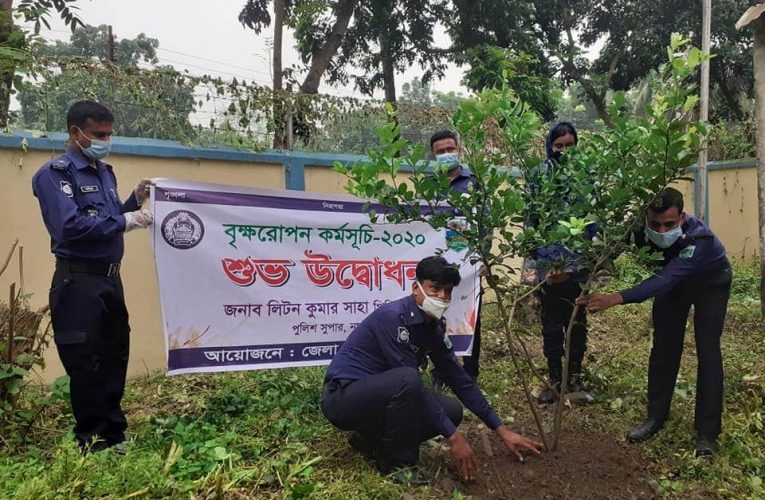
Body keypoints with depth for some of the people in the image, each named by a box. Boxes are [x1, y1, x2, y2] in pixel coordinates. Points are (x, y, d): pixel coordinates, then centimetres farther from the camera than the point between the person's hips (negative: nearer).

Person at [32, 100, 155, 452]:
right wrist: (125, 221, -22)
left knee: (114, 355, 14)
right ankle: (92, 441, 14)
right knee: (86, 363, 0)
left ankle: (114, 433, 28)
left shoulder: (104, 172, 15)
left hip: (110, 277, 8)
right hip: (78, 281, -8)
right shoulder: (55, 173, -10)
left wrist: (135, 201, 4)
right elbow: (70, 226, -23)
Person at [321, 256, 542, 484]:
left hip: (381, 394, 8)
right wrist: (454, 437, -23)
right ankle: (397, 462, -10)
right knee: (407, 379, -34)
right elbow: (413, 382, -27)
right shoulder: (392, 317, -25)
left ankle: (372, 438, 10)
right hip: (342, 397, -8)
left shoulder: (433, 328, 0)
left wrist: (502, 431, 5)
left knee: (451, 410, -4)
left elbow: (460, 380, 5)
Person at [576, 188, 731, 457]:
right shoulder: (640, 229, -30)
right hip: (674, 282, 4)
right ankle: (656, 417, 13)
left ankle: (707, 432, 0)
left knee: (707, 351, -9)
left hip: (710, 282, -4)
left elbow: (663, 280, -54)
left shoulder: (699, 239, -44)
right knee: (663, 346, 1)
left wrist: (614, 299, -66)